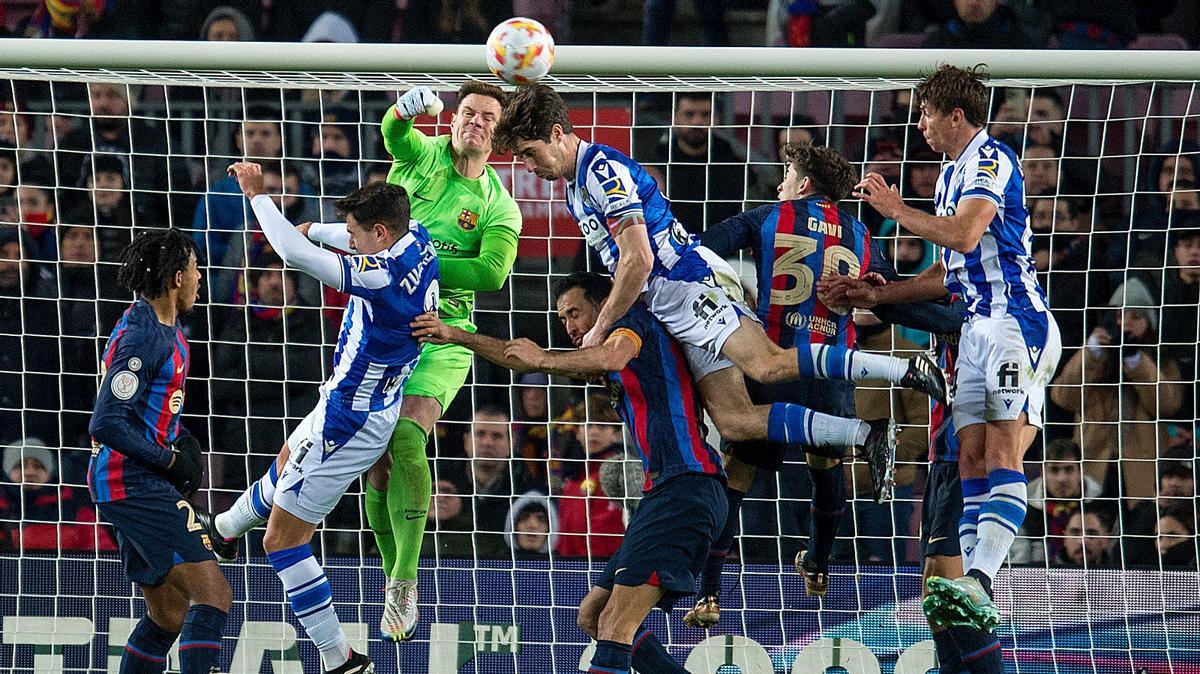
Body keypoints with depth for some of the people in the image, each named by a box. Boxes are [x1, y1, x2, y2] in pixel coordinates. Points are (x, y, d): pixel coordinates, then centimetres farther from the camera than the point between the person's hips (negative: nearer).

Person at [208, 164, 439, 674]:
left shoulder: (384, 274, -34)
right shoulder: (417, 239, -7)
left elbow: (295, 254, -36)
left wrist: (257, 194, -25)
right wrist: (313, 229, 28)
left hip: (349, 419, -10)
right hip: (369, 407, 10)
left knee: (283, 540, -2)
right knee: (289, 460, 37)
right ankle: (224, 531, 66)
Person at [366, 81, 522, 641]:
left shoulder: (498, 206, 3)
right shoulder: (421, 154, 5)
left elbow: (492, 272, -13)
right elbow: (393, 132, -18)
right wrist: (406, 108, -42)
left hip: (442, 335, -2)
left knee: (405, 437, -22)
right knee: (374, 456, -2)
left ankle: (405, 580, -19)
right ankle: (392, 579, 12)